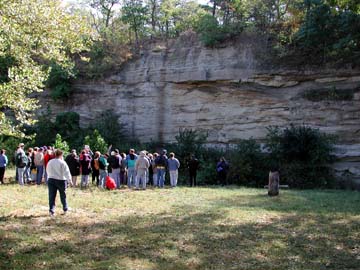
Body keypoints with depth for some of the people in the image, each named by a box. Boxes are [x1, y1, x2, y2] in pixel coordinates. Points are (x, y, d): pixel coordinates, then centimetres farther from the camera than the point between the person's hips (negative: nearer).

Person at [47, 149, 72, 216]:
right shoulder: (62, 163, -11)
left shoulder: (50, 162, 6)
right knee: (63, 195, 13)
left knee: (52, 196, 2)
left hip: (51, 180, 3)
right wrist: (69, 180, -9)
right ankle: (65, 209, 22)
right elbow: (66, 172, -13)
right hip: (61, 180, -3)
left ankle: (51, 210, -7)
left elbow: (48, 171, 18)